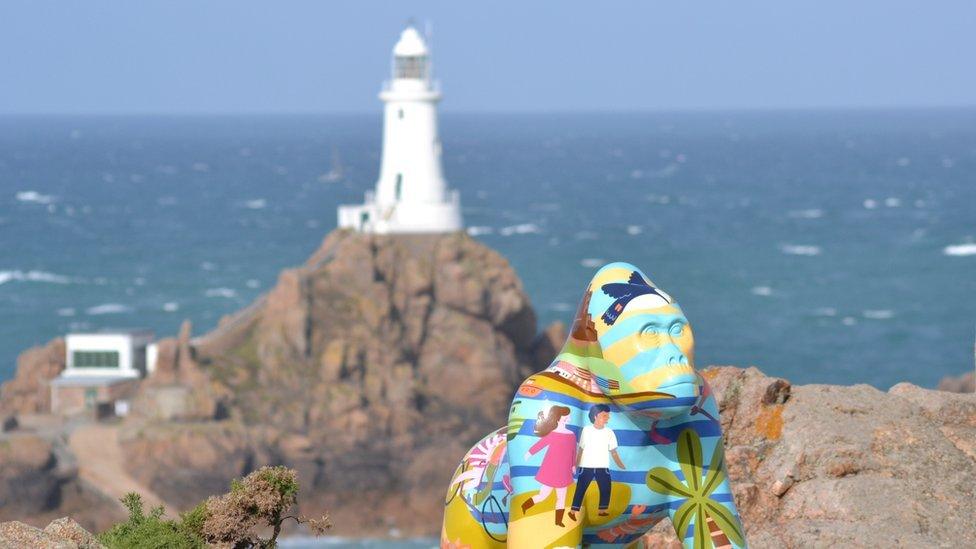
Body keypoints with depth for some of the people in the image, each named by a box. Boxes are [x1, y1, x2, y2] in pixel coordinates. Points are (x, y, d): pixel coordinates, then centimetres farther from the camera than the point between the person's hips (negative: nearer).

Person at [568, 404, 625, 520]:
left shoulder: (609, 432, 1)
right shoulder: (587, 430, -3)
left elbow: (613, 451, 3)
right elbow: (581, 449, 4)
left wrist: (620, 464, -5)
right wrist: (576, 464, 4)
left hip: (603, 467, 2)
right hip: (586, 466, -2)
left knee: (605, 488, 0)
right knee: (581, 488, -3)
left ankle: (602, 510, 13)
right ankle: (573, 511, 0)